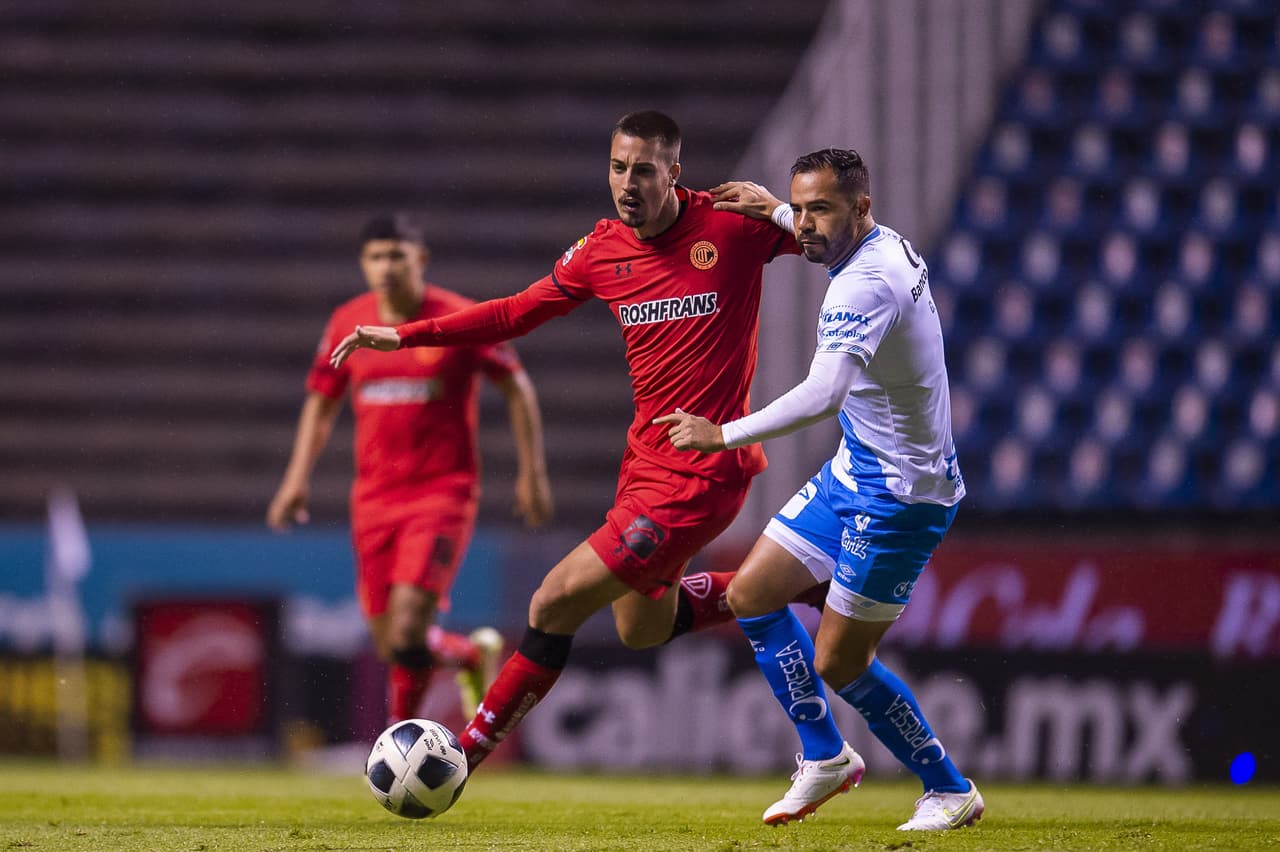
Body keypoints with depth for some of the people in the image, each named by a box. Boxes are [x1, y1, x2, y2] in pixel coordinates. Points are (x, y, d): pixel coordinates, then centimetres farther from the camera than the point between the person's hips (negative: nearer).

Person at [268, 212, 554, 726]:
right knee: (390, 645, 4)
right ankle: (473, 654, 34)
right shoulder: (347, 323, 4)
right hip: (374, 499, 5)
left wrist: (531, 475, 0)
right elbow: (321, 401, 16)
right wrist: (298, 477, 6)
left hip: (443, 494, -5)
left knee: (408, 633, -20)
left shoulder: (460, 320, -8)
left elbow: (517, 389, 2)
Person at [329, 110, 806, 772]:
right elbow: (517, 313, 17)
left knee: (557, 601, -9)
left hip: (701, 475, -8)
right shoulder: (602, 251, 4)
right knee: (640, 628, 20)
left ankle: (471, 748, 4)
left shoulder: (732, 226, -12)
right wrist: (405, 336, 13)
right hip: (645, 460, 8)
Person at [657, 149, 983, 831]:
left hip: (899, 496, -10)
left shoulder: (865, 285, -28)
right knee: (751, 595, 10)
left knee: (838, 663, -2)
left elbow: (823, 394, -41)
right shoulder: (887, 245, 2)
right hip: (854, 474, 10)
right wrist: (775, 211, 24)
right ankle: (824, 759, 21)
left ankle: (950, 792, 14)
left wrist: (723, 435, -36)